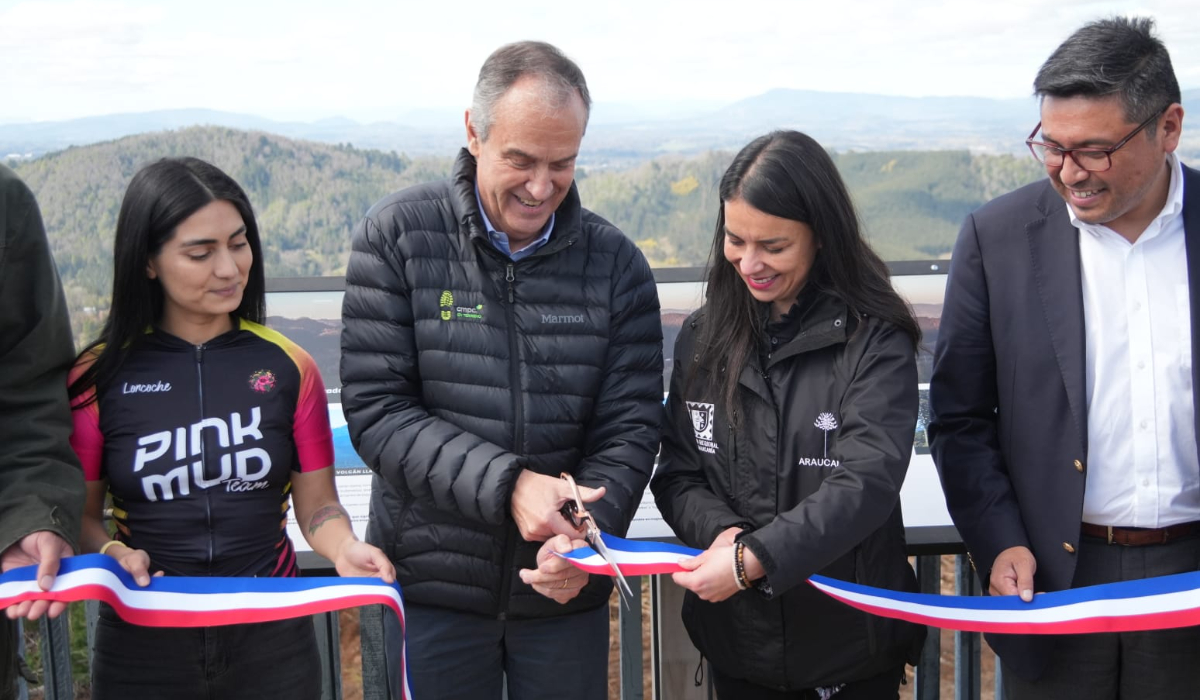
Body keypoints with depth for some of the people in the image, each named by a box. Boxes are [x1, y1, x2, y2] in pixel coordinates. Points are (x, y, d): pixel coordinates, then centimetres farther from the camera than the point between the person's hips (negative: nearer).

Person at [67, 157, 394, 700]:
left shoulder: (288, 367, -2)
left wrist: (344, 548, -17)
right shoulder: (100, 377, -5)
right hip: (143, 645, -1)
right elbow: (80, 512, 3)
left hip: (271, 640, 1)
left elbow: (317, 504, 2)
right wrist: (109, 552, -17)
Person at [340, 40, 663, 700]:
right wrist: (503, 484, -22)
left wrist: (587, 530, -21)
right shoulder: (398, 234, -8)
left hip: (566, 590, 2)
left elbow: (630, 428, -3)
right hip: (431, 583, -1)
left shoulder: (616, 262, -2)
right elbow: (375, 411, -12)